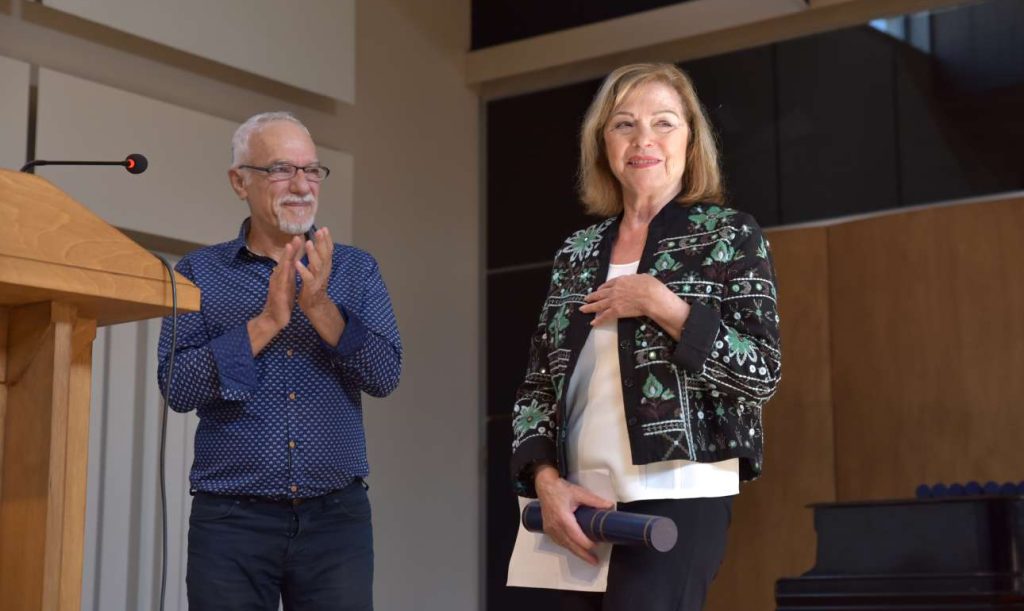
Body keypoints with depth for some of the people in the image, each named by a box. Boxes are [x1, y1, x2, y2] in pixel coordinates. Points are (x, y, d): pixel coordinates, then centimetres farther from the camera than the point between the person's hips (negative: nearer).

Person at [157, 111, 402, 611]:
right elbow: (177, 387, -7)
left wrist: (319, 307, -16)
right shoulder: (199, 272, 3)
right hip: (231, 517, -1)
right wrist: (267, 322, -15)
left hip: (337, 514, 1)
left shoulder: (356, 269, 8)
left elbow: (385, 375, -3)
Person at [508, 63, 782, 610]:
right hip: (582, 505, 5)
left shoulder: (729, 234, 1)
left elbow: (762, 375, -6)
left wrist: (663, 305, -13)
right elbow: (538, 385, 11)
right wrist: (546, 480, -5)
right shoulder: (576, 254, 12)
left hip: (677, 499, -4)